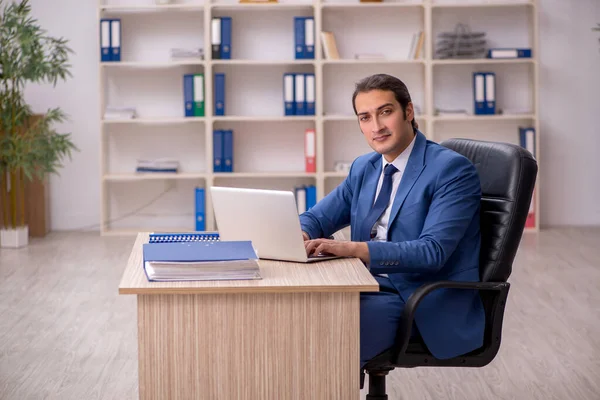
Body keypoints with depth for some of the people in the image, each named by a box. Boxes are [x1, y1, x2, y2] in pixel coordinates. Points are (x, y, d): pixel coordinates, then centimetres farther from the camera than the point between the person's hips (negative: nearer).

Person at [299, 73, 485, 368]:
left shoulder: (452, 169, -10)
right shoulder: (363, 168, 14)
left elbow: (432, 251, -21)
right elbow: (314, 218, 17)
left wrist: (353, 248, -32)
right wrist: (299, 235, -9)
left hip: (428, 306, -7)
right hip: (371, 289, 7)